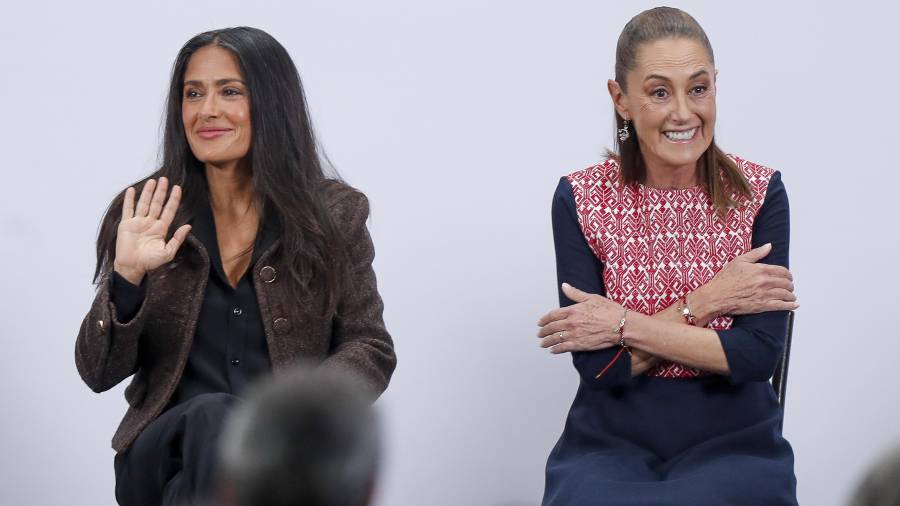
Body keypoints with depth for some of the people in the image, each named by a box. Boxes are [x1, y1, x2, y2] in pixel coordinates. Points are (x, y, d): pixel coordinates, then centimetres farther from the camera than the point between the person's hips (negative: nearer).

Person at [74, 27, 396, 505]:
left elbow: (370, 349, 6)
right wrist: (128, 277, -14)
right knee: (210, 417, -35)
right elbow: (98, 373, 5)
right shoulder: (143, 215, 6)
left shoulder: (335, 214, 6)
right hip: (170, 447, 0)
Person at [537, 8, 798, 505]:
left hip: (733, 444, 0)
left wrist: (625, 326, -14)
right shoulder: (580, 199, -3)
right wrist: (705, 302, -14)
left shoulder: (759, 193, -2)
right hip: (612, 445, 0)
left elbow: (759, 353, -11)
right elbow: (595, 364, -9)